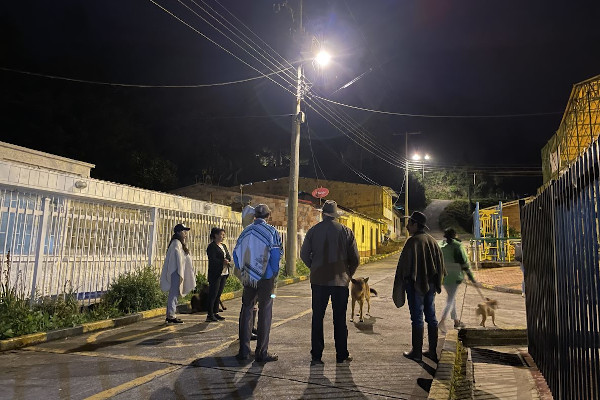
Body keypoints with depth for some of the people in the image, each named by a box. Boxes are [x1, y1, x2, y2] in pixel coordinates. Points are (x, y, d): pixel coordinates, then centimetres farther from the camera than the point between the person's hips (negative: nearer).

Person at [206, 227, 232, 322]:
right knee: (213, 294, -4)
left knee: (218, 294, 10)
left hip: (224, 273, 8)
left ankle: (215, 313, 17)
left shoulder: (224, 246, 18)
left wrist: (228, 261, -8)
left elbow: (228, 257, 14)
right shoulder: (212, 246, -7)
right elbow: (212, 260, -16)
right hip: (215, 274, -8)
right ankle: (210, 315, 2)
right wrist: (223, 262, -20)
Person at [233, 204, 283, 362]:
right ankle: (262, 352, 6)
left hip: (248, 278, 4)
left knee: (246, 310, 13)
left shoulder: (246, 231, 6)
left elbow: (236, 253, 7)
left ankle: (244, 350, 15)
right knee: (265, 312, 3)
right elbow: (277, 254, -12)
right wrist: (274, 272, 2)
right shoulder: (271, 231, -7)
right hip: (266, 278, -4)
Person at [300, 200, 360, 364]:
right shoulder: (346, 231, -3)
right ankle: (341, 355, 16)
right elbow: (355, 258, -2)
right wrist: (348, 274, 13)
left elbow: (304, 254, 2)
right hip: (340, 280, 0)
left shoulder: (313, 231, -1)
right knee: (340, 319, 9)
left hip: (318, 280, 0)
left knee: (317, 318, 8)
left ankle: (316, 355, 11)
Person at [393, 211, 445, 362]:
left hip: (416, 285, -7)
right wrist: (437, 283, 20)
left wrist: (398, 284, -8)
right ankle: (433, 351, 20)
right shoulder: (433, 241, 8)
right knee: (431, 317, 13)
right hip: (431, 285, 7)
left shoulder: (413, 241, -15)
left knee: (417, 318, 0)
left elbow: (404, 265, -15)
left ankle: (417, 352, 8)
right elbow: (440, 264, 14)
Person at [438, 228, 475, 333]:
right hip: (455, 276, -6)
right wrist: (470, 276, -1)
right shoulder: (457, 246, -10)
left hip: (444, 276, 6)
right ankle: (442, 321, -20)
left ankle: (456, 321, 28)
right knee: (451, 299, -6)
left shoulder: (440, 246, 6)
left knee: (452, 298, 19)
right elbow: (464, 262, -9)